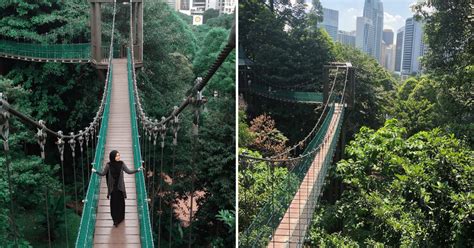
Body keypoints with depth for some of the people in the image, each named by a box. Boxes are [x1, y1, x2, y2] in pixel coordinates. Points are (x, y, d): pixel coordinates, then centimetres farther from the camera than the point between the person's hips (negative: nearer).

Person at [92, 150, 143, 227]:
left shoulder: (121, 164, -4)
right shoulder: (108, 165, -7)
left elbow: (129, 171, 0)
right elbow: (102, 174, 0)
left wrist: (138, 170, -9)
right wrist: (96, 171, -13)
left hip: (120, 187, 1)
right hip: (112, 187, -1)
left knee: (121, 202, 5)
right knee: (114, 203, 1)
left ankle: (120, 217, 18)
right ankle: (115, 219, 9)